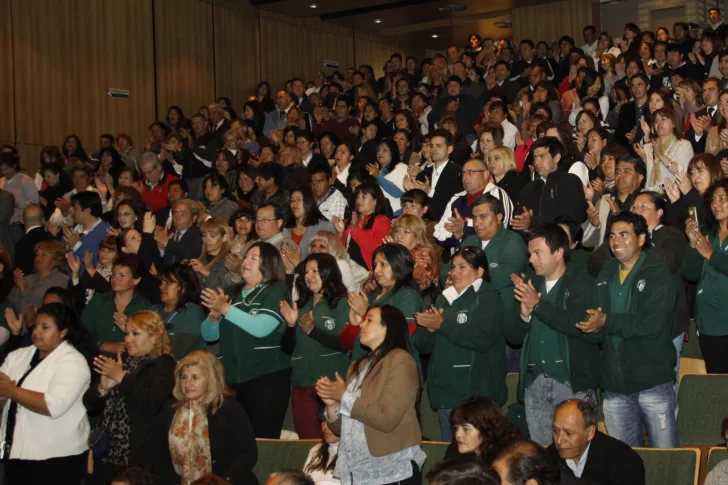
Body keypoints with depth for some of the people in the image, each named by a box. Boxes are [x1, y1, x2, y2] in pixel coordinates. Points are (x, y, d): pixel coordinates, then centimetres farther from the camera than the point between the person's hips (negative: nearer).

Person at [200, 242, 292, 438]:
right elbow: (208, 335, 13)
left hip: (267, 377, -5)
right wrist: (214, 315, -8)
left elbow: (261, 328, -20)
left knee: (263, 438, -7)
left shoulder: (276, 291, -2)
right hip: (233, 378, 6)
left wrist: (226, 308, -21)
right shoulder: (232, 293, 14)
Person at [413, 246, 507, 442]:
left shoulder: (487, 298, -5)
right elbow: (423, 346, 14)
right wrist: (429, 329, -8)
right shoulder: (445, 299, 16)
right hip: (445, 391, 7)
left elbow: (482, 339, -22)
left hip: (475, 393, -7)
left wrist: (443, 325, -16)